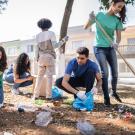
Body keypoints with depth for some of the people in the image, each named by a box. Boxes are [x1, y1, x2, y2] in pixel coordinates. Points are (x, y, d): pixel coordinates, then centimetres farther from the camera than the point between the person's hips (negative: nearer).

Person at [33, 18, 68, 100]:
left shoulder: (38, 36, 9)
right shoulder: (51, 33, 0)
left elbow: (37, 48, 8)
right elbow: (55, 45, -8)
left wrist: (37, 58, 15)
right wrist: (63, 40, 3)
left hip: (41, 57, 3)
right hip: (49, 56, -3)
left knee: (40, 76, 7)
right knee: (49, 76, 0)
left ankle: (36, 95, 3)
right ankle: (48, 95, -2)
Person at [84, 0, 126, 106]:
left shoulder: (117, 20, 1)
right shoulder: (100, 15, -6)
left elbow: (118, 36, -3)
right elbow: (85, 27, 0)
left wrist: (117, 43, -25)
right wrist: (91, 20, -20)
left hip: (111, 49, 4)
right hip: (100, 48, -4)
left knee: (115, 72, 6)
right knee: (105, 72, -12)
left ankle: (114, 92, 31)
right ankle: (106, 98, -1)